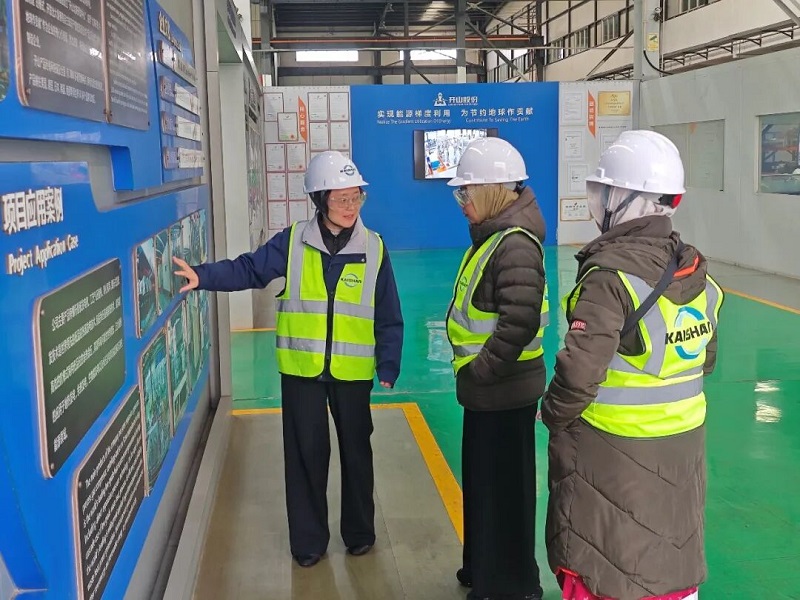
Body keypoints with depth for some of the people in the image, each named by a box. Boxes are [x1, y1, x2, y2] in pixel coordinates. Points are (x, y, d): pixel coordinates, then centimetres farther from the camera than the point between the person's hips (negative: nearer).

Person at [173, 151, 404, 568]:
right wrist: (203, 276, -24)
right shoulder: (293, 242, -4)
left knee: (355, 450, 14)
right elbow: (248, 270, -7)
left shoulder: (374, 248, -4)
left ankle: (359, 531, 34)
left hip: (353, 371, 0)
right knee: (306, 452, 8)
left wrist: (388, 367, -2)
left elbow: (388, 317, 0)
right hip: (302, 368, 0)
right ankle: (308, 540, 24)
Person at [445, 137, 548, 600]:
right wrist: (474, 371, 14)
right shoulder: (491, 236, 9)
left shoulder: (516, 245, -22)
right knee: (480, 481, 22)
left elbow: (519, 324, -29)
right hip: (486, 389, 10)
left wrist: (479, 371, -20)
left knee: (505, 489, 5)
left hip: (504, 392, -10)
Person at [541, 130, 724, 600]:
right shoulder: (695, 270, 1)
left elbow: (581, 368, -24)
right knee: (673, 558, 20)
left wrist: (555, 415, -6)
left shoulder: (612, 272, -21)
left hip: (613, 451, -7)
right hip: (682, 445, 7)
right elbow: (705, 360, 10)